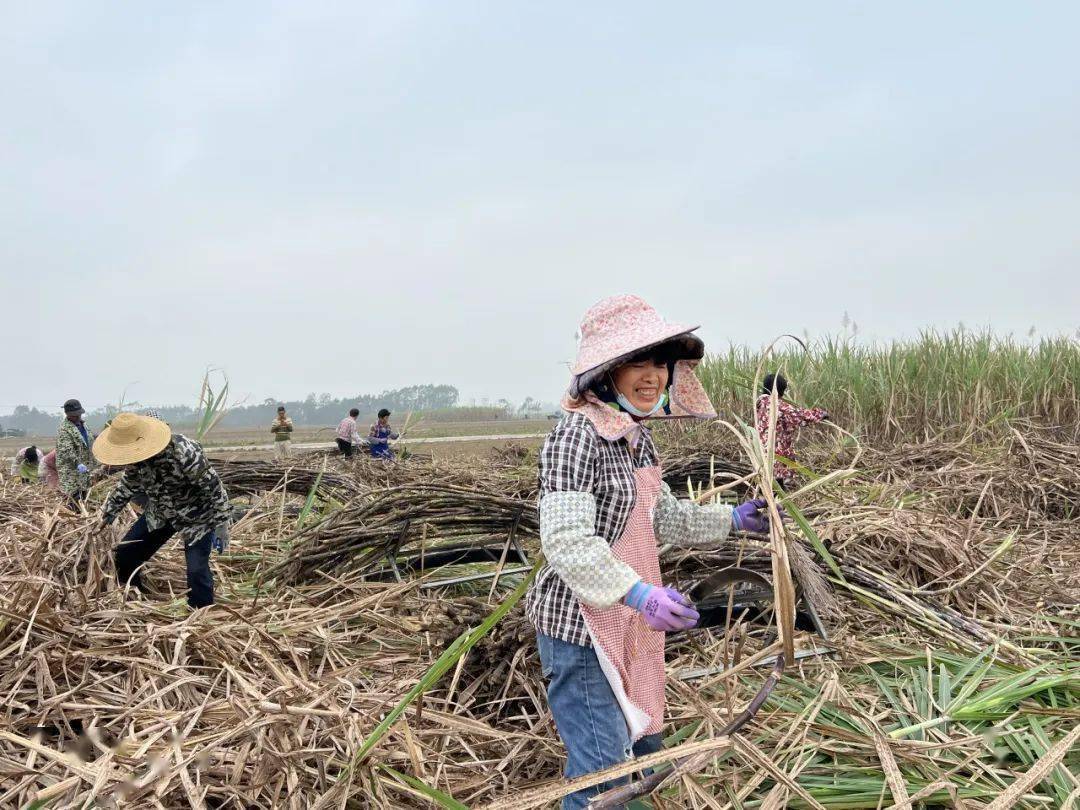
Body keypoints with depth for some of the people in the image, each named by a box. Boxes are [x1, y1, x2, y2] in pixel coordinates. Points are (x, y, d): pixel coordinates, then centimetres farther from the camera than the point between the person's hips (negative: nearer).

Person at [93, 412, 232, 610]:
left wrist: (221, 524, -19)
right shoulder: (136, 455, -16)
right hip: (159, 513, 7)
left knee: (197, 570, -17)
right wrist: (109, 512, 13)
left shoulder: (184, 454, -37)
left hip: (195, 516, -7)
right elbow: (127, 484, 7)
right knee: (124, 555, 8)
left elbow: (214, 487, -26)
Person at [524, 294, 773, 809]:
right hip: (581, 627, -9)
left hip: (630, 627, 9)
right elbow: (566, 540, -29)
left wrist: (732, 520, 19)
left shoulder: (637, 437, 9)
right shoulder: (578, 434, -20)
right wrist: (638, 593, -37)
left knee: (644, 754, 21)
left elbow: (665, 516, 22)